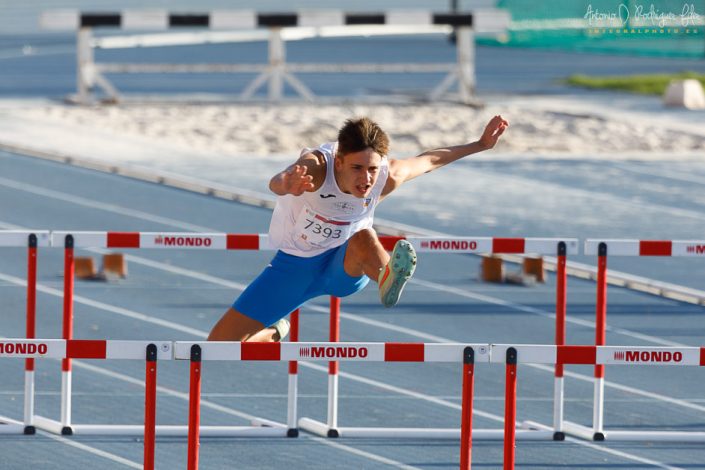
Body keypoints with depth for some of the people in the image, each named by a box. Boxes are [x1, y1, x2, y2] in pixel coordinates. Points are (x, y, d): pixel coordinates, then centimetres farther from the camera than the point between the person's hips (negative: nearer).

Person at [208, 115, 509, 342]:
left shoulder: (388, 177, -22)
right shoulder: (317, 166, -34)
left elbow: (429, 160, 2)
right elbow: (276, 183, -58)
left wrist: (480, 146, 7)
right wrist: (287, 183, -82)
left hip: (345, 267, 0)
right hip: (294, 265, 0)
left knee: (364, 238, -37)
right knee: (220, 343, -1)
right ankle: (274, 334, 31)